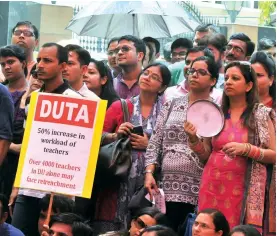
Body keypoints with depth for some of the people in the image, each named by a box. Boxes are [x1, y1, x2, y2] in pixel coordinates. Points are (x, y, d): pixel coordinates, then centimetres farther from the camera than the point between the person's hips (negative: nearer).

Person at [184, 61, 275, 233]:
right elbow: (206, 155, 14)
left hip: (245, 190, -3)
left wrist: (246, 149, -15)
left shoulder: (262, 115, 1)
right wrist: (193, 139, -4)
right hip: (213, 187, 3)